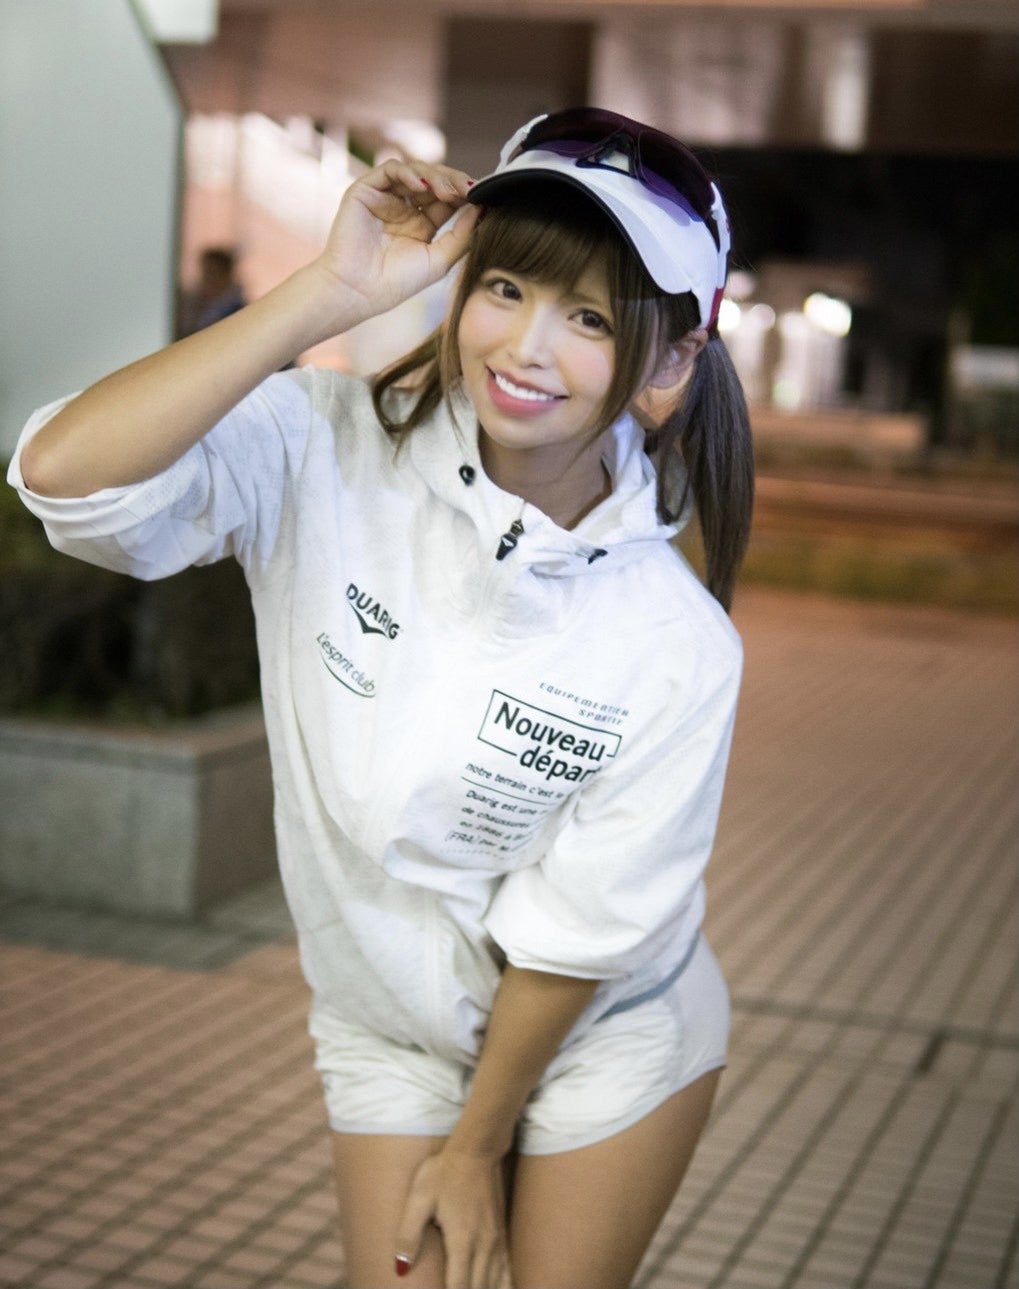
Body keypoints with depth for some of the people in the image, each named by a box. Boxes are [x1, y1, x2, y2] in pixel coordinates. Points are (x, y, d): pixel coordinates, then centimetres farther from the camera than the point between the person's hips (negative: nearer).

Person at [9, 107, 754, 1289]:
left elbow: (577, 932, -14)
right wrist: (333, 293, -36)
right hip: (390, 1037, 1)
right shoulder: (327, 458, -21)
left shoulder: (678, 647, -23)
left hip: (604, 1043, -1)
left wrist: (477, 1143, -5)